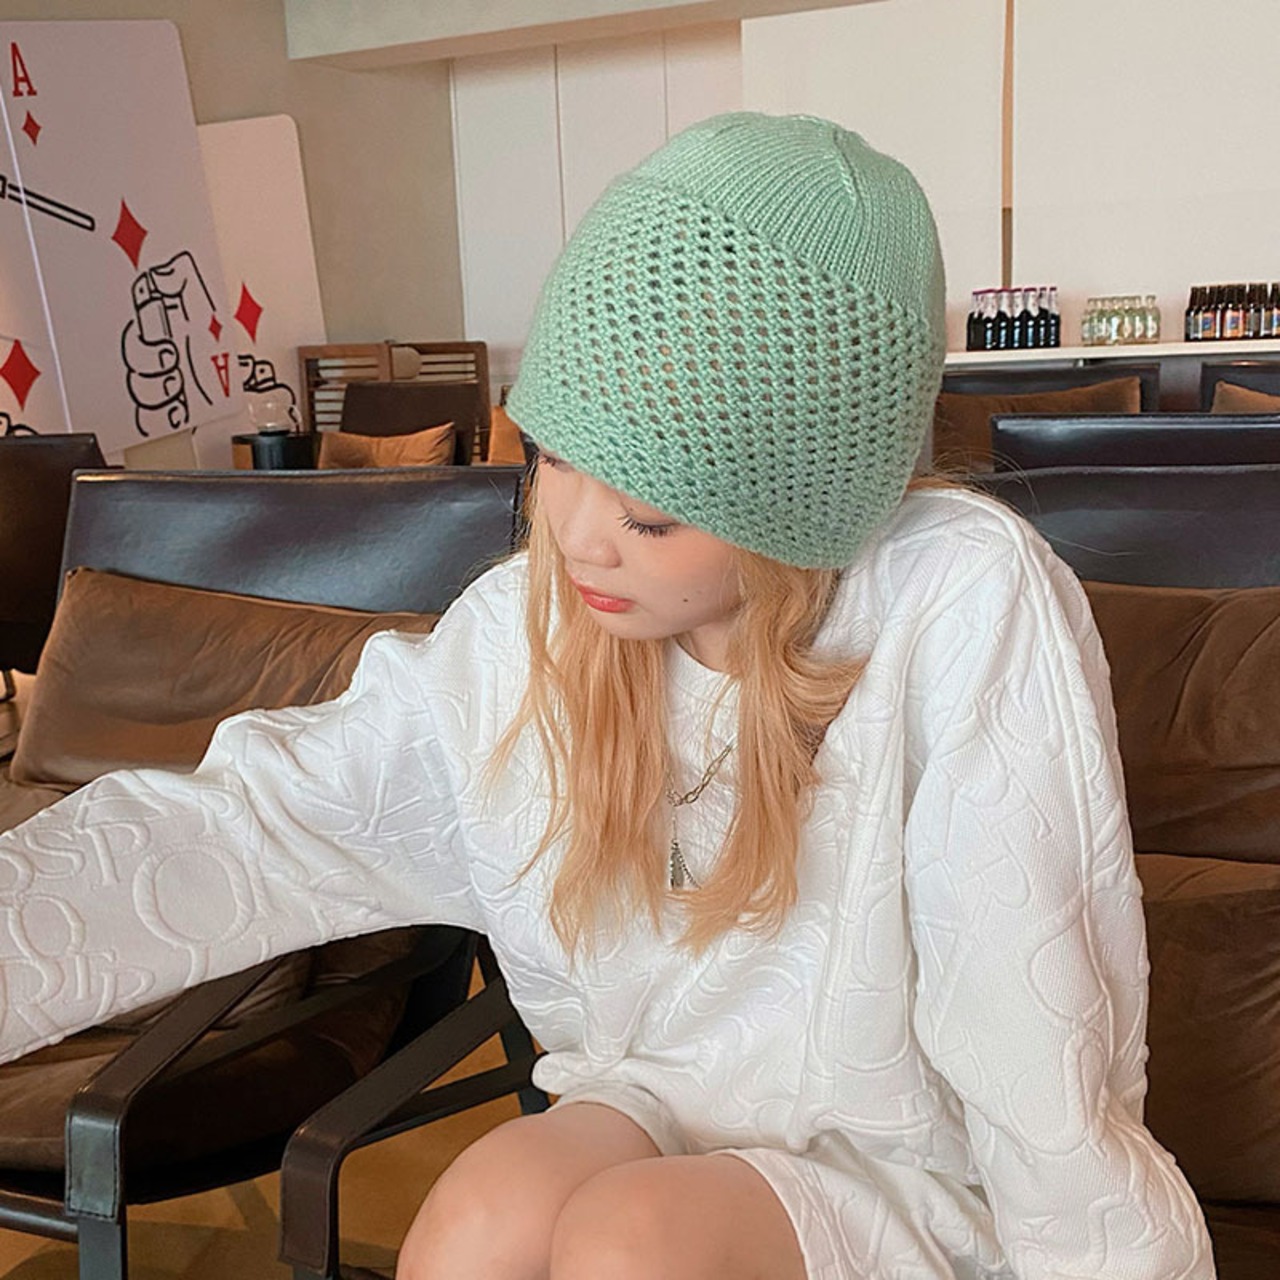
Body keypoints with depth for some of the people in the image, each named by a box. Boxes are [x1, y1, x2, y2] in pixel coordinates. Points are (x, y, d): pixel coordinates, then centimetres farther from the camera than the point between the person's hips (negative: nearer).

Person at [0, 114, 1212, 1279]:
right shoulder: (527, 626, -10)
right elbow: (249, 826, -13)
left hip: (925, 1163, -3)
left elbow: (1040, 1063, -20)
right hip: (669, 1100, 3)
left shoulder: (971, 604, -25)